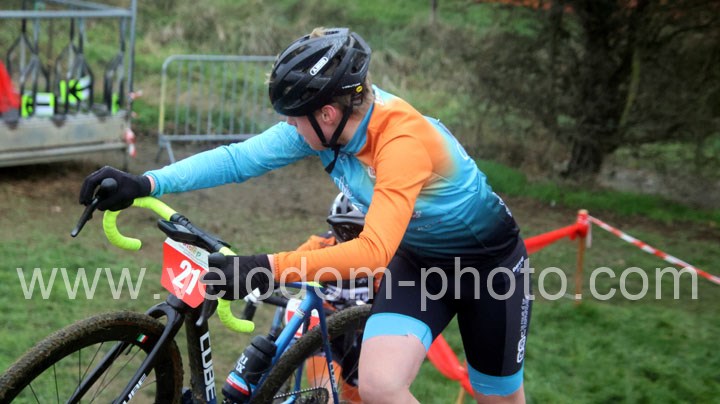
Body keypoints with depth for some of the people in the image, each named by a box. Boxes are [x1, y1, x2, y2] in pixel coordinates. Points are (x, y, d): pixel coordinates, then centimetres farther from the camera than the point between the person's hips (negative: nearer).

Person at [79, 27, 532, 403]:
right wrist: (146, 183, -30)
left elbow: (374, 252, -45)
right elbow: (240, 157, -19)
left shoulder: (403, 141, -36)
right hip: (416, 259, 5)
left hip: (489, 260, -5)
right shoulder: (329, 120, -16)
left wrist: (269, 268, -52)